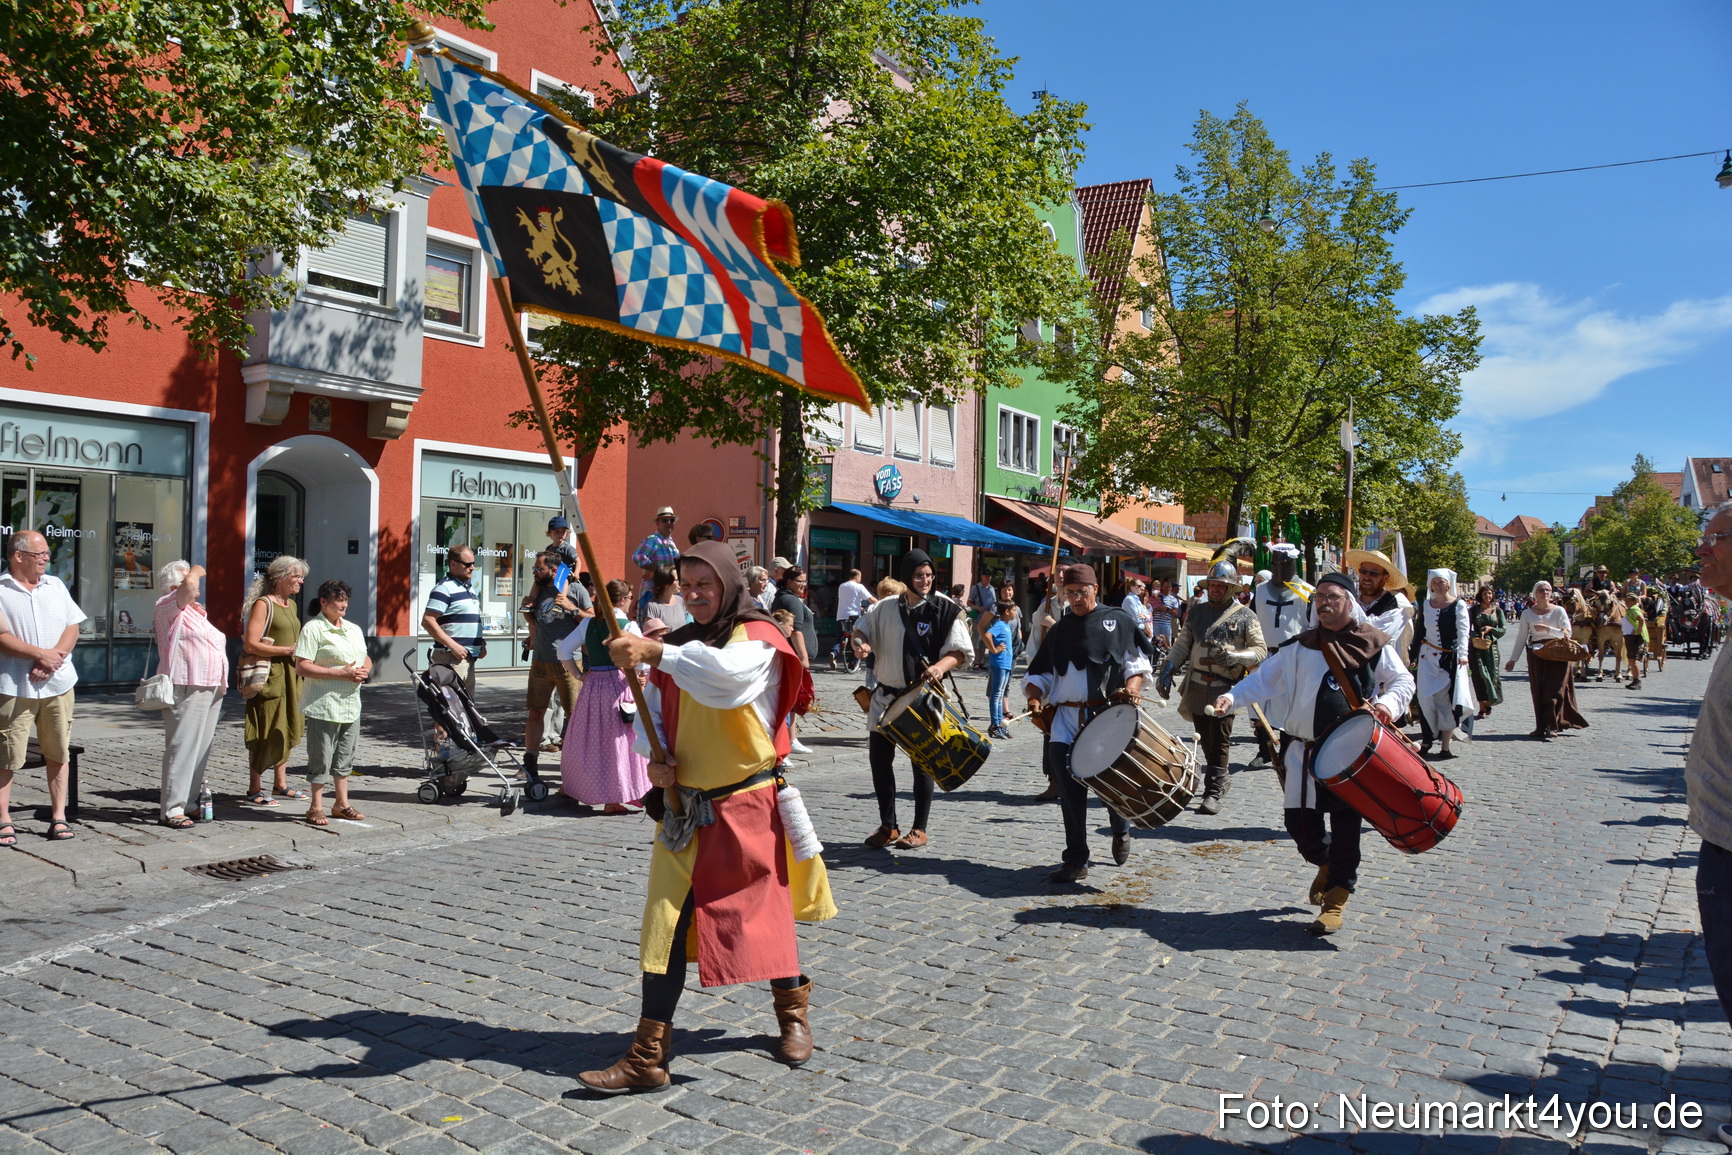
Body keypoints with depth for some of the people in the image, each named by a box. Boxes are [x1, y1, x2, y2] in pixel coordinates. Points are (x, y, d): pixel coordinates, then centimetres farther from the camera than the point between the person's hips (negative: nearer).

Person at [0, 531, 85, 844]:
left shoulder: (55, 585, 13)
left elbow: (73, 628, 7)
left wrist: (55, 657, -9)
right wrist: (40, 654, -16)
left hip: (58, 684, 4)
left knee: (58, 753, 7)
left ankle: (58, 817, 14)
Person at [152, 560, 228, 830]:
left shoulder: (197, 611, 21)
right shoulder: (168, 606, -6)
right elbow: (190, 585, -26)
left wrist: (221, 685, 25)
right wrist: (196, 570, -4)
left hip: (211, 689, 9)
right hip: (186, 690, -9)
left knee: (201, 749, 10)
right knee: (182, 749, -9)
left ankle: (188, 802, 18)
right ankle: (171, 810, -6)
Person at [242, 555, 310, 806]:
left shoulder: (291, 604, 14)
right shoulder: (263, 604, -11)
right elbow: (250, 645, -18)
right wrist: (289, 649, -20)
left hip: (289, 675, 8)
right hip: (269, 676, -8)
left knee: (286, 729, 12)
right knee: (265, 733, -3)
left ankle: (280, 784, 22)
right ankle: (254, 790, 6)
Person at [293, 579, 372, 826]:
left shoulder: (354, 629, 15)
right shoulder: (313, 629, -9)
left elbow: (367, 659, 23)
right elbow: (302, 667, -17)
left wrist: (364, 671, -2)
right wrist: (341, 673, -20)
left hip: (351, 705, 7)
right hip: (323, 705, -7)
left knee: (345, 758, 15)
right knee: (321, 759, -1)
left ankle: (341, 803, 25)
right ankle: (315, 808, 9)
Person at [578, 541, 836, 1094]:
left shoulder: (758, 638, -10)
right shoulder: (681, 646, 9)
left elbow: (728, 673, -33)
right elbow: (652, 712, 13)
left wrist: (655, 651, -38)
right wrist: (654, 757, -7)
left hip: (747, 806, -4)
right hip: (685, 808, 5)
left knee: (764, 913, 10)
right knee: (667, 923, 0)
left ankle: (793, 1007, 38)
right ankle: (648, 1056, 7)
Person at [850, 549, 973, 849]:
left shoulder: (945, 610, -7)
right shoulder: (885, 608, 4)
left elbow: (961, 651, -8)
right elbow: (862, 629, 18)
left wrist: (941, 666, -27)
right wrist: (860, 643, -5)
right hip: (886, 695, 4)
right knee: (879, 758, 7)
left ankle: (919, 830, 17)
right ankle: (888, 826, 21)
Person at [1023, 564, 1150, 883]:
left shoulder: (1117, 620, 8)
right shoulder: (1059, 631, 18)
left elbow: (1137, 662, 5)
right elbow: (1039, 674, 18)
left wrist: (1131, 685, -15)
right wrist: (1034, 698, -3)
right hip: (1065, 717, 3)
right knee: (1068, 785, -3)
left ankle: (1120, 831, 33)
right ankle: (1076, 860, 6)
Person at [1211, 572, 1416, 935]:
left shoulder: (1374, 643, 3)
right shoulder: (1301, 646, 9)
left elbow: (1403, 681, 7)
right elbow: (1265, 679, 6)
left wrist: (1389, 703, -15)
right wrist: (1232, 697, -11)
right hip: (1305, 751, 3)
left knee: (1345, 826, -4)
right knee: (1299, 822, 4)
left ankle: (1336, 898, 12)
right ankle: (1328, 865, 36)